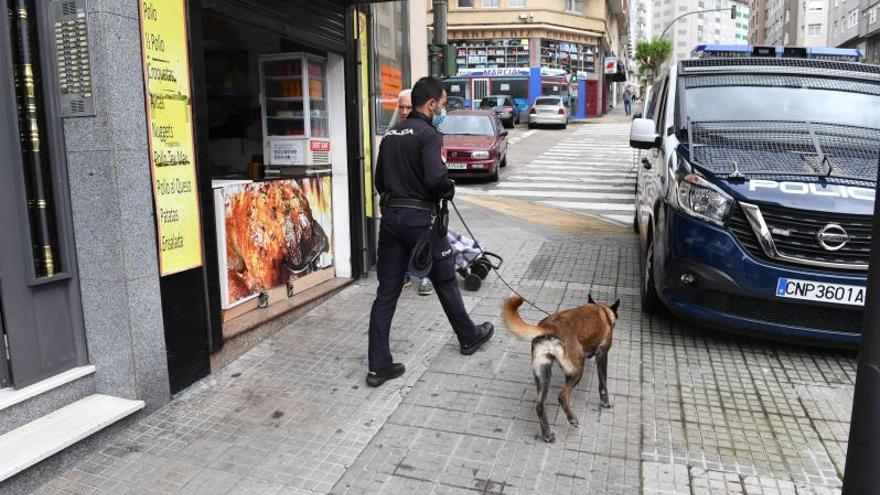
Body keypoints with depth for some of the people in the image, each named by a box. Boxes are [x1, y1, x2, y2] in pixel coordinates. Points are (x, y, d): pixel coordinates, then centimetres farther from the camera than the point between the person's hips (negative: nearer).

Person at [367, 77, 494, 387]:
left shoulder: (391, 135, 13)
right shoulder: (428, 134, -11)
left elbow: (379, 181, 16)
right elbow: (435, 177, -24)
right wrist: (450, 189, -4)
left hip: (391, 216, 7)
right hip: (420, 218, -6)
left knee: (387, 291, 6)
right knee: (445, 282, 13)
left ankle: (379, 366, 7)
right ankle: (468, 337, 34)